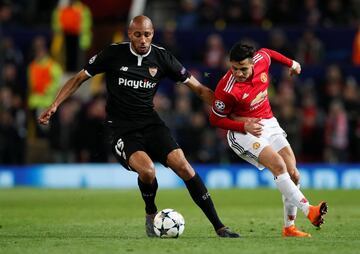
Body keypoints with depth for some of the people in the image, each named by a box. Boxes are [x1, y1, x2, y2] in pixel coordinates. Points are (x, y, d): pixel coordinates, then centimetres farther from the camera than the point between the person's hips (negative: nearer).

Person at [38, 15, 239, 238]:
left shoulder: (162, 57, -1)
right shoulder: (113, 54, -6)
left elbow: (198, 88, 3)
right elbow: (79, 78, 5)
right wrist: (54, 106, -3)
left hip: (150, 122, 2)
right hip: (121, 127, -2)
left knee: (182, 165, -19)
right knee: (147, 169, -29)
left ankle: (219, 227, -13)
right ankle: (151, 215, 4)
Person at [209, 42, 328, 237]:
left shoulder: (261, 60, -11)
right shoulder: (227, 89, -24)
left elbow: (267, 53, 16)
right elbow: (215, 119, -12)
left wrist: (290, 63, 26)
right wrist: (245, 126, -22)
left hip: (268, 124, 6)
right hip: (242, 132, -6)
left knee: (293, 174, -2)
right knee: (278, 165, -28)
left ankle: (289, 227, 11)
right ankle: (308, 210, -31)